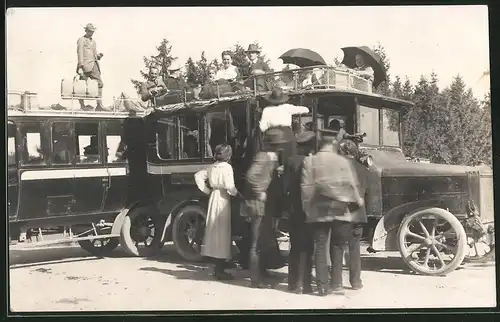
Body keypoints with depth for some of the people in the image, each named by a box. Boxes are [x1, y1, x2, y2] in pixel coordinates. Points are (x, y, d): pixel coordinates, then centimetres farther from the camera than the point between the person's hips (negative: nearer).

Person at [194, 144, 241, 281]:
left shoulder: (212, 167, 9)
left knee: (215, 230, 13)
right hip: (223, 200, -7)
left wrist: (208, 190, 13)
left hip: (213, 198, 7)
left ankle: (218, 267, 19)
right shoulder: (227, 167, -12)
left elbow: (198, 176, 13)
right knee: (222, 231, -4)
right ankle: (220, 270, -2)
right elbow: (229, 186, -21)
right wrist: (237, 193, -6)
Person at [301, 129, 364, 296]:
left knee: (320, 247, 4)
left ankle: (323, 286, 2)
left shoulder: (309, 161, -2)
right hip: (339, 210, 0)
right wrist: (357, 200, 19)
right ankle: (336, 284, 9)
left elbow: (306, 187, -4)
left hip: (318, 211, 0)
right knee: (337, 247, 10)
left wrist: (307, 209, 3)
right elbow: (350, 185, 1)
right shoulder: (342, 161, -3)